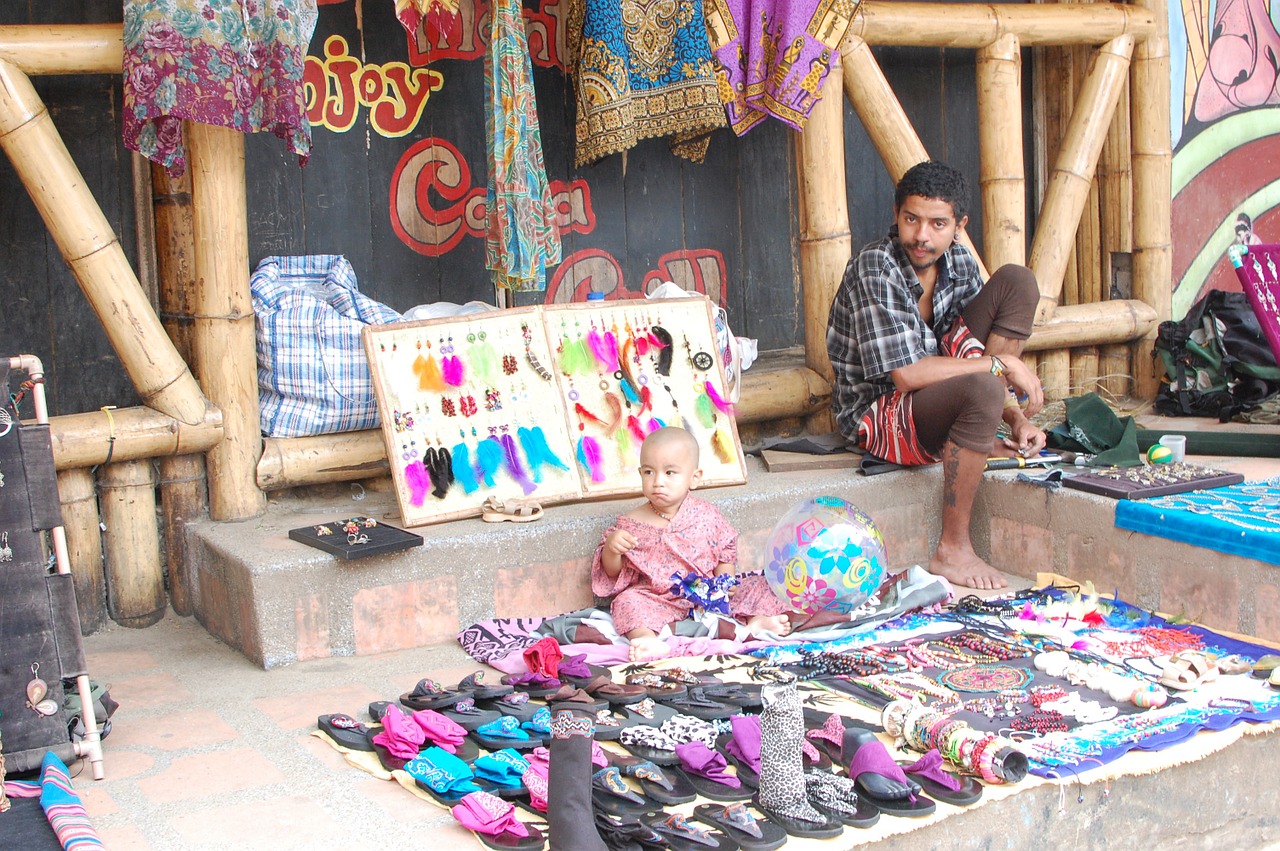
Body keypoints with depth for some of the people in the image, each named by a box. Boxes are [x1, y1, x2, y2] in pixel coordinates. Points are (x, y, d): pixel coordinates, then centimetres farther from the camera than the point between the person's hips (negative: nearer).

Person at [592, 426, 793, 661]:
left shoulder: (706, 515, 0)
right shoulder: (633, 522, -3)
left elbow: (726, 550, 9)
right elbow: (612, 572, 1)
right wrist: (611, 547, -20)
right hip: (658, 602, -2)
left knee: (755, 585, -8)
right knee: (628, 601, -31)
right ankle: (650, 640, -52)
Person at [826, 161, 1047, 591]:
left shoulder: (959, 262, -2)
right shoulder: (874, 270, -24)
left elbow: (978, 351, 6)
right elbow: (908, 375, -29)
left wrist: (1017, 418, -9)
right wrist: (1000, 365, -23)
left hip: (938, 378, 7)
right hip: (878, 412, -7)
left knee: (1017, 281, -2)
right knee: (983, 389, -38)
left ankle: (987, 439, -1)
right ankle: (952, 550, -25)